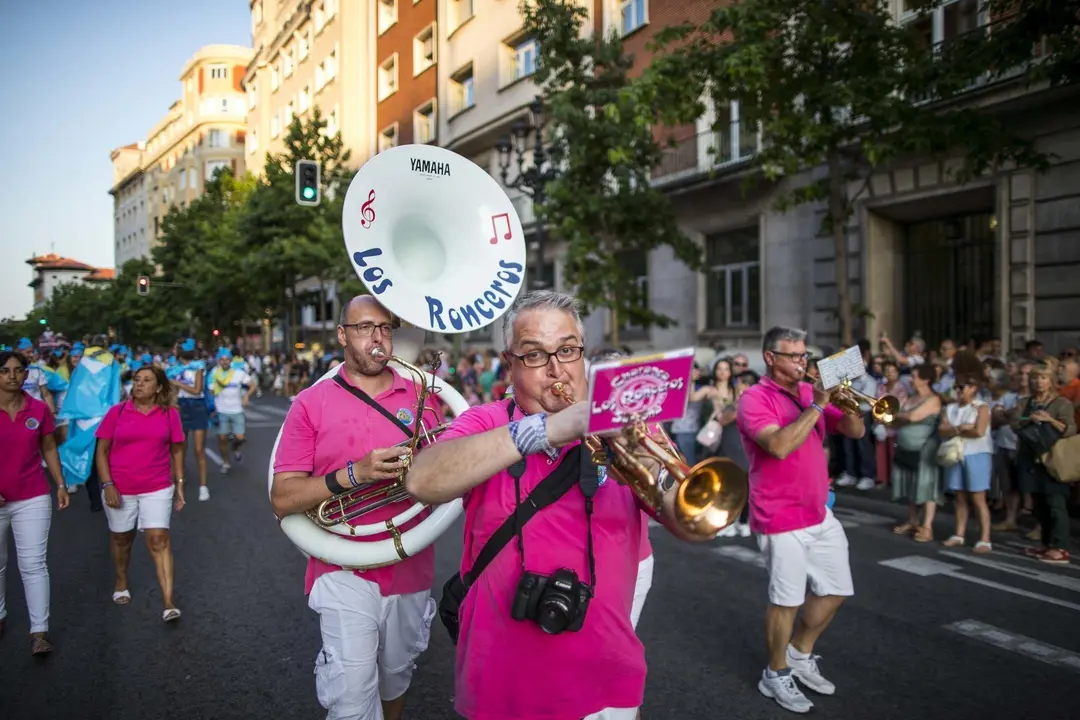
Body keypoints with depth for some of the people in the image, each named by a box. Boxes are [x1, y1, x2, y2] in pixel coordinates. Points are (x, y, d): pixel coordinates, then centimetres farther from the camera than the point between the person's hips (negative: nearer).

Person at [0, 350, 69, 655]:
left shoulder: (39, 409, -2)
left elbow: (49, 449, 8)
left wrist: (61, 485, 3)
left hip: (32, 499, 0)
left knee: (33, 564, -1)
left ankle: (39, 630, 0)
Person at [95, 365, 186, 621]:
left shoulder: (170, 414, -1)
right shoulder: (117, 412, -3)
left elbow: (177, 451, 6)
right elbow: (102, 450, 0)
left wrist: (180, 484, 4)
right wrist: (107, 484, -8)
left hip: (158, 488, -1)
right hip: (119, 489, 1)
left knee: (159, 539, -9)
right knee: (121, 538, 18)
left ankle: (168, 602, -11)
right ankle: (121, 583, 42)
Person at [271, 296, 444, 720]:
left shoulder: (422, 396, 3)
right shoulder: (311, 404, -5)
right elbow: (283, 499, -10)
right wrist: (354, 473, -23)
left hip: (411, 571, 3)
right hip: (346, 574, -3)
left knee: (395, 681, 21)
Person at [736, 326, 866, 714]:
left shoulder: (810, 392, 8)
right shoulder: (754, 398, -13)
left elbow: (855, 431, 7)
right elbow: (780, 445, -29)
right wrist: (816, 406, -24)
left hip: (821, 513, 8)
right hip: (781, 518, -7)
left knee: (835, 590, 16)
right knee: (787, 600, 2)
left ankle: (800, 654, 35)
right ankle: (776, 675, 21)